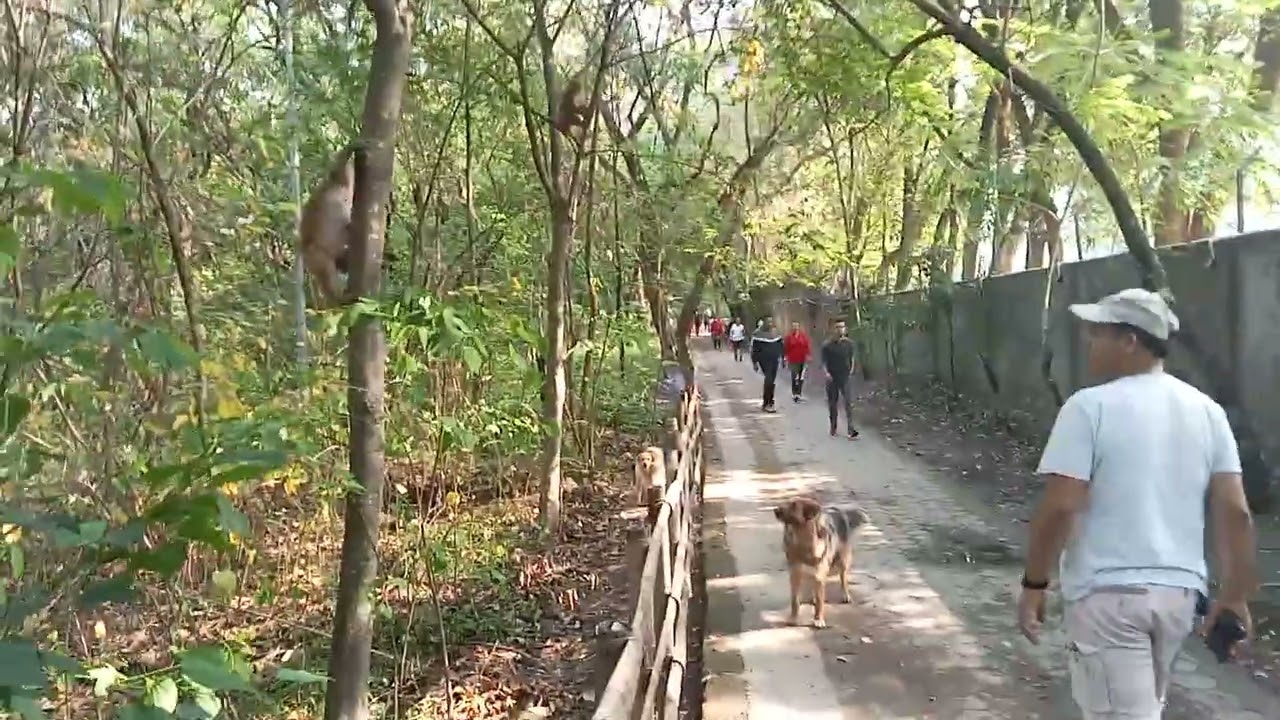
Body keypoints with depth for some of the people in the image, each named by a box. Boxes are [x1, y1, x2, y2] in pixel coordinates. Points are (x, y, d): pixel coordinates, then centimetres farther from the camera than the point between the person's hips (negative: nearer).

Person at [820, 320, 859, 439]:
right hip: (832, 378, 0)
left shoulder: (849, 343, 2)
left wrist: (851, 369, 2)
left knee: (848, 402, -11)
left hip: (845, 376, 0)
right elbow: (824, 361, -2)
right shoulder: (827, 345, -4)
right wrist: (826, 372, -16)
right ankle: (833, 429, 24)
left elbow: (852, 358, 14)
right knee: (832, 403, 10)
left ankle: (851, 430, -15)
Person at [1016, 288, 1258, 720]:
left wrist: (1034, 584, -7)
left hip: (1108, 591, -6)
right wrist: (1235, 593, 11)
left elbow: (1060, 507, -17)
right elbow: (1235, 511, 2)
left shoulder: (1090, 406, -13)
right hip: (1179, 589, 7)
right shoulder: (1206, 410, 4)